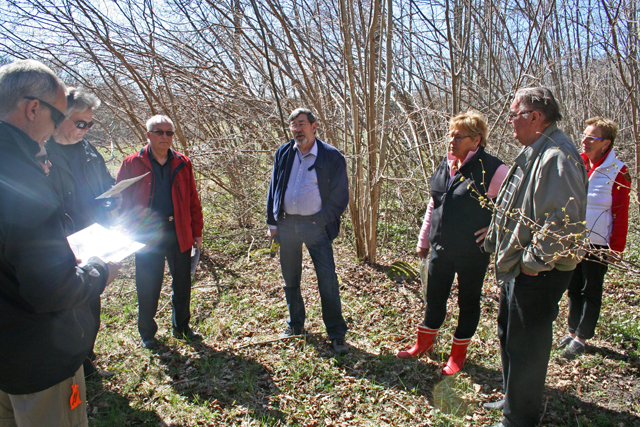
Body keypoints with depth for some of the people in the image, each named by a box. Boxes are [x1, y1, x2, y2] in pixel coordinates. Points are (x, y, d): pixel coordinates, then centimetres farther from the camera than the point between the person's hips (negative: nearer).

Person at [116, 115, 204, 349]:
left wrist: (197, 231, 3)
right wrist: (130, 233, -6)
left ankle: (181, 326, 31)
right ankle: (147, 333, 27)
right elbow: (122, 200, 1)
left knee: (182, 284, 13)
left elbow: (193, 200, 6)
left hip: (179, 232, 2)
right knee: (148, 287, 8)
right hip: (147, 235, -2)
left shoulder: (183, 163, 6)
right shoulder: (132, 164, -1)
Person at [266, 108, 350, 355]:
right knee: (290, 279, 15)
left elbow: (340, 196, -1)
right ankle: (295, 324, 34)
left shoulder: (332, 157, -5)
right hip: (286, 223, 4)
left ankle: (337, 334, 9)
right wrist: (272, 222, 8)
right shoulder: (283, 154, 6)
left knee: (328, 280, -4)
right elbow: (273, 188, 12)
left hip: (315, 225, -4)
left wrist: (322, 221, -5)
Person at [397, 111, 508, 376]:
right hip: (441, 249, 6)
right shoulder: (445, 165, 5)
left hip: (472, 253, -5)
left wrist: (492, 231, -14)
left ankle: (458, 354, 32)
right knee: (434, 299, 18)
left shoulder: (492, 169, -16)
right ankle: (424, 344, 38)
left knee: (468, 302, 14)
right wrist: (424, 239, 16)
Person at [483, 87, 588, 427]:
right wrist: (498, 240, 18)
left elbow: (564, 221, -30)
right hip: (518, 267, 11)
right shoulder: (534, 152, 12)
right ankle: (513, 399, 43)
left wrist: (534, 260, -22)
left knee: (526, 346, 3)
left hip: (537, 274, -11)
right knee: (509, 334, 23)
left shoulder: (557, 157, -23)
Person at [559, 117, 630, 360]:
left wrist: (616, 248, -12)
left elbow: (620, 212, -11)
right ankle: (573, 331, 30)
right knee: (574, 288, 15)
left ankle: (581, 338, 20)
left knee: (591, 291, 8)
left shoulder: (617, 172, -11)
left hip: (597, 243, -5)